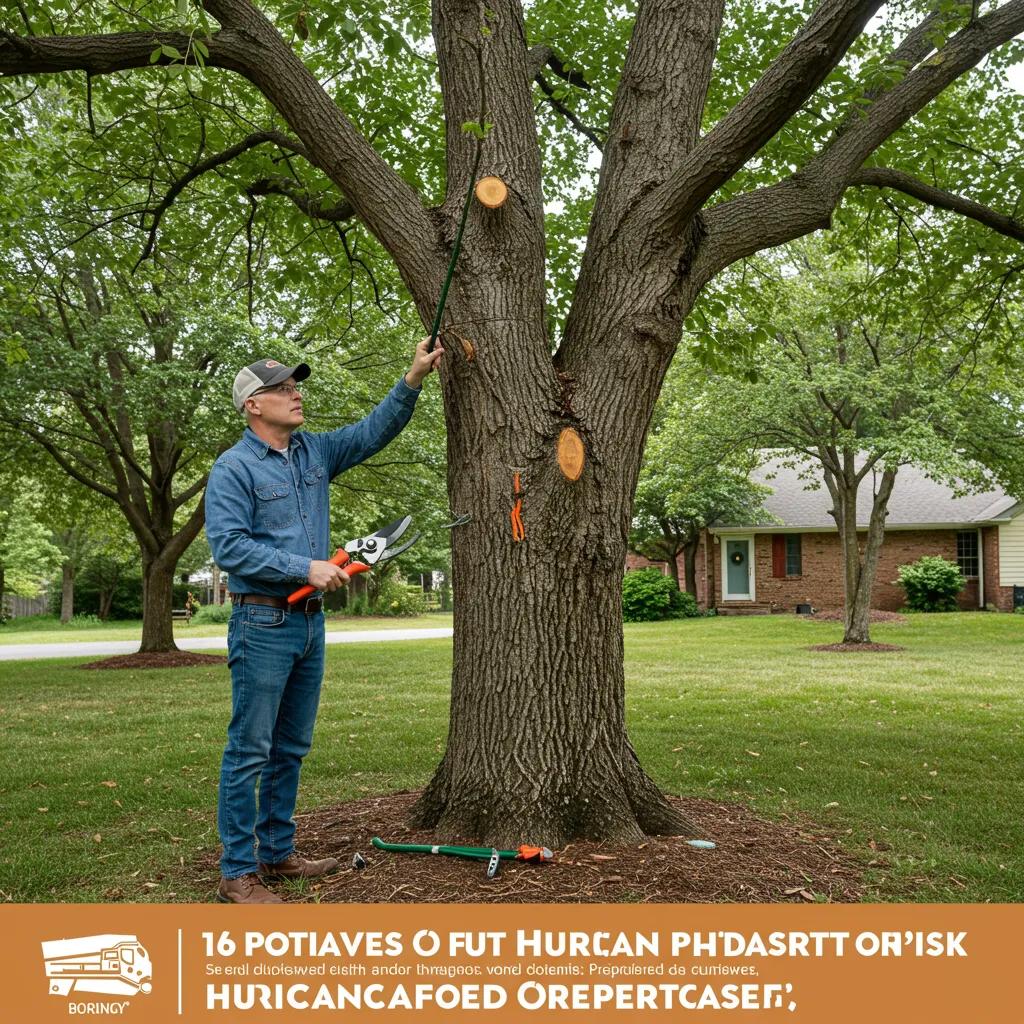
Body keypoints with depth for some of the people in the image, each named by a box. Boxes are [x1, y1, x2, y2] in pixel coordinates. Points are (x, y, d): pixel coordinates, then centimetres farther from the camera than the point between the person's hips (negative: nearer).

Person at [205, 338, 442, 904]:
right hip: (263, 625, -7)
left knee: (290, 750, 14)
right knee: (249, 751, -3)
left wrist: (411, 380, 2)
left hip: (310, 623, 8)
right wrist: (306, 568, -19)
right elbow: (229, 546, -18)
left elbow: (373, 431, 14)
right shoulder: (233, 469, -9)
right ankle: (237, 872, 5)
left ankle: (277, 852, 26)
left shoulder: (315, 452, 12)